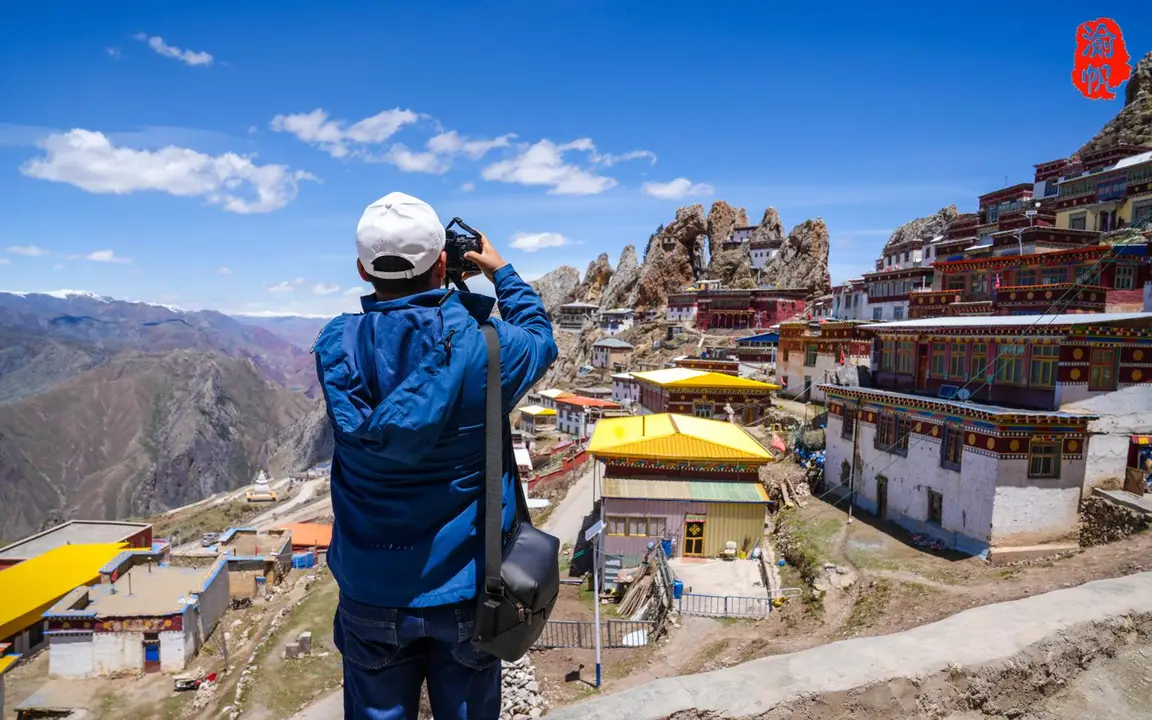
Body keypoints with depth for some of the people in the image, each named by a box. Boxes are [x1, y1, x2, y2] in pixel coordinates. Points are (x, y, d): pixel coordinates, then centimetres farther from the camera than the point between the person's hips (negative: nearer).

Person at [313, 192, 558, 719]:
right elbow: (539, 337, 5)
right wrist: (500, 271, 16)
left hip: (372, 592, 2)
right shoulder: (482, 345, -18)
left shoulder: (335, 347, -13)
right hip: (465, 588, -1)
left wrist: (390, 277, 14)